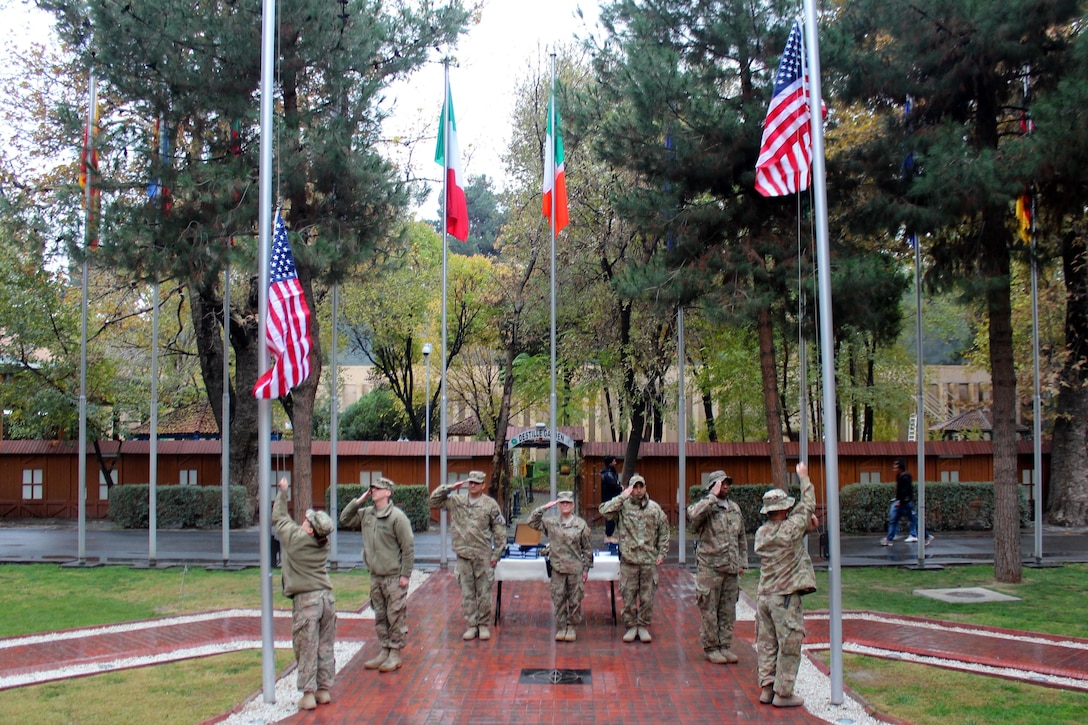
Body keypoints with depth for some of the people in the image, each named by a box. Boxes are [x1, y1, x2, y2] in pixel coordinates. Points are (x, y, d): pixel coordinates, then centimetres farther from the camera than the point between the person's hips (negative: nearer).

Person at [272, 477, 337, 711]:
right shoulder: (324, 543, 6)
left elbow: (279, 518, 6)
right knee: (325, 647, 11)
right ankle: (324, 690, 17)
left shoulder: (295, 538, -10)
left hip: (306, 600, -6)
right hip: (326, 597, 6)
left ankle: (308, 694, 0)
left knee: (306, 649, -1)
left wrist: (282, 492, 17)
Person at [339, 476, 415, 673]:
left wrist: (405, 575, -14)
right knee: (380, 616, 14)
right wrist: (358, 501, 3)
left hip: (394, 577, -7)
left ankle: (395, 654, 9)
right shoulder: (366, 514, 7)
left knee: (395, 616, 0)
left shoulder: (397, 517, -13)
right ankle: (384, 651, 24)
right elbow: (345, 520, 15)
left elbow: (408, 547, -12)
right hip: (376, 576, 7)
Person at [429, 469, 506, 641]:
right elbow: (434, 501, 6)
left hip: (483, 556, -2)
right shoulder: (456, 502, 5)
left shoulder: (491, 504, -2)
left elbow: (499, 530, 0)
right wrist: (449, 488, -5)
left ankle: (483, 625, 17)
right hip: (463, 555, 2)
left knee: (484, 593, 5)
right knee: (467, 593, 8)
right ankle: (472, 625, 17)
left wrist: (496, 554, -4)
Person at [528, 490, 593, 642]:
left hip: (575, 568, -1)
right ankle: (561, 627, 15)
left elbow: (587, 548, 4)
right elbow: (532, 521, -1)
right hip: (558, 568, 1)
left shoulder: (581, 524, 0)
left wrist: (586, 568, 2)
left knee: (575, 600, 5)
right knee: (558, 599, 5)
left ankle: (571, 626, 19)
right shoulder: (551, 523, 3)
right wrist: (544, 508, -8)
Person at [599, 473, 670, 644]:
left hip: (649, 560, 1)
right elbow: (604, 510, -19)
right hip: (628, 560, -1)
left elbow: (663, 531, 10)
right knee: (628, 595, 4)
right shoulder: (623, 506, -2)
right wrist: (622, 497, -17)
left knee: (647, 596, 7)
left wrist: (661, 553, 4)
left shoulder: (654, 508, 5)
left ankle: (643, 626, 18)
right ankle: (631, 626, 16)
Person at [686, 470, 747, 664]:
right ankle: (711, 648, 10)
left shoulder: (735, 508, 14)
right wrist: (713, 497, -25)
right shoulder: (706, 507, -7)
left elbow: (742, 537, 21)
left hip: (731, 568, 6)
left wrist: (742, 562, 16)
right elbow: (693, 514, -33)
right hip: (710, 567, -6)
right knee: (709, 610, 0)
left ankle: (725, 646, 20)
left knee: (728, 610, 10)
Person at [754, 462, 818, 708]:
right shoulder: (789, 529, -15)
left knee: (766, 644, 12)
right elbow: (807, 506, -3)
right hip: (785, 597, -7)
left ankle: (766, 688, 16)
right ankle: (783, 693, 4)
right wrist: (804, 477, 8)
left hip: (764, 595, 7)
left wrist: (806, 525, 7)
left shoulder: (761, 533, 5)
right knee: (789, 646, 1)